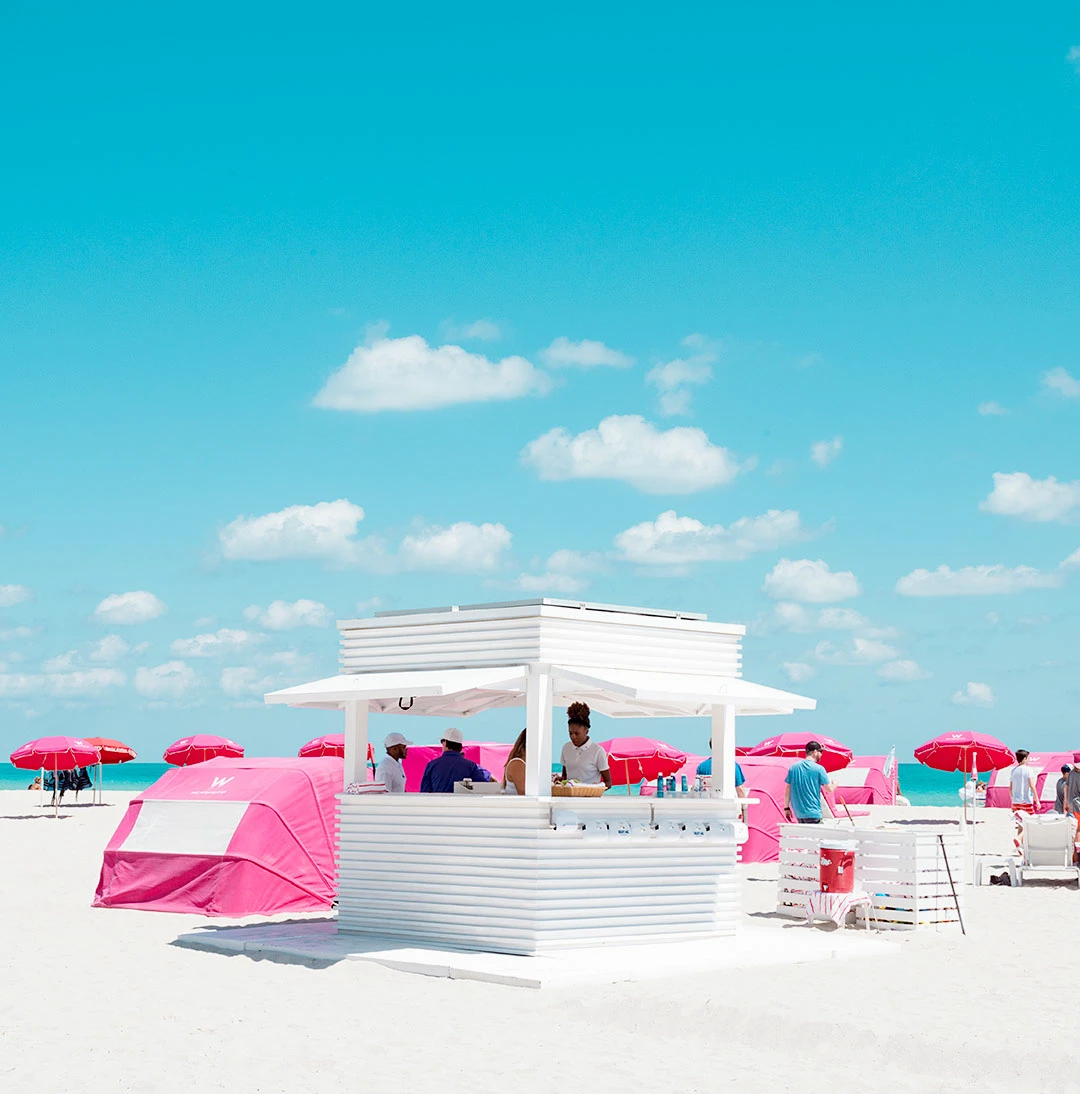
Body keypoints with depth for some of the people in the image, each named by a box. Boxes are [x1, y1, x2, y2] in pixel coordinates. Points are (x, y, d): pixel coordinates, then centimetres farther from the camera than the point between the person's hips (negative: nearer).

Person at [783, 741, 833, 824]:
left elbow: (787, 790, 7)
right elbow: (829, 789, -2)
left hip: (798, 813, 6)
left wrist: (786, 808, 14)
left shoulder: (793, 767, 5)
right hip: (812, 813, -6)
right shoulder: (819, 769, -9)